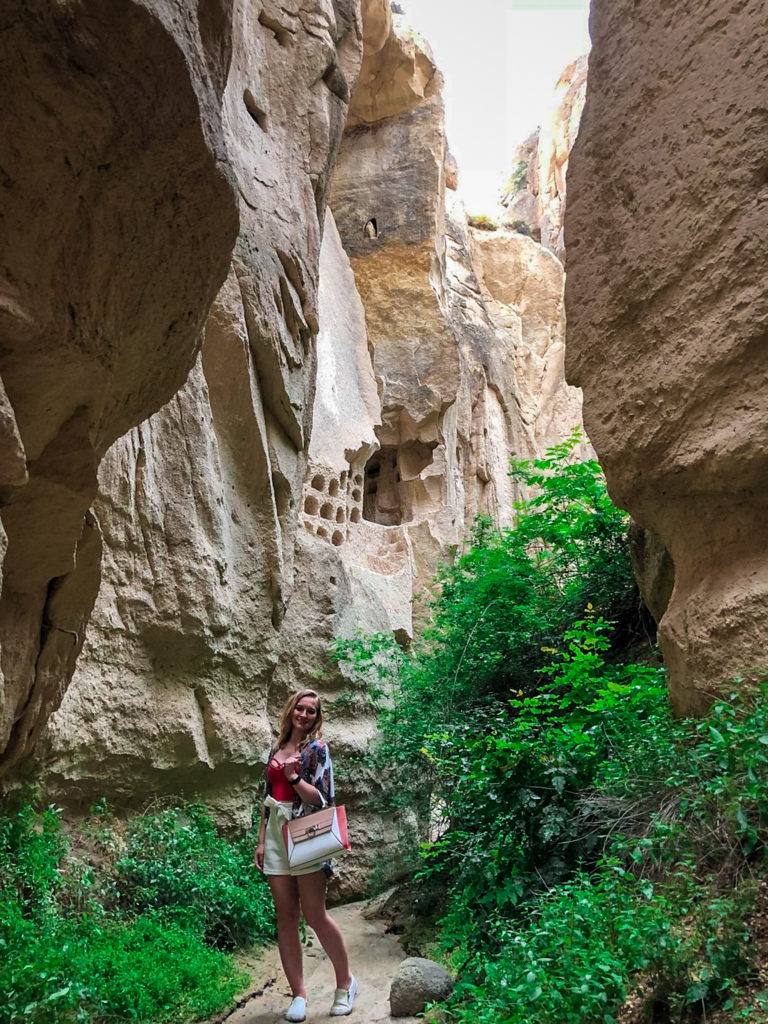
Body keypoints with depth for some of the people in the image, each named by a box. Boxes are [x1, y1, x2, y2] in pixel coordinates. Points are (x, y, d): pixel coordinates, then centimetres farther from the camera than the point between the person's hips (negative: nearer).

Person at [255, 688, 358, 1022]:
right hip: (276, 836, 5)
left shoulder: (317, 748, -2)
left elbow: (323, 798, -8)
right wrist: (261, 840, 11)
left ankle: (345, 982, 15)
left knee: (314, 915, -4)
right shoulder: (276, 749, 13)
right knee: (286, 918, 5)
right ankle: (298, 995, 14)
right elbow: (268, 798, 15)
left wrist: (294, 777, -20)